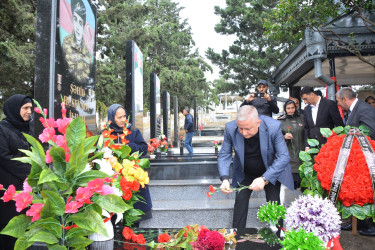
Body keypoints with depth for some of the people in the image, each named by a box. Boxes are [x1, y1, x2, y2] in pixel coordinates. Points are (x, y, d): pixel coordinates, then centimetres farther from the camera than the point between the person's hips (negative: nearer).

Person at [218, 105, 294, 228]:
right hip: (245, 173, 1)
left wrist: (264, 179, -37)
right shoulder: (230, 128, -26)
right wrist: (224, 178, -34)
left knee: (274, 202, -4)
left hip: (270, 171, -1)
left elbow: (284, 157, -27)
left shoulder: (274, 127, -31)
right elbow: (224, 155, -17)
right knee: (240, 200, -4)